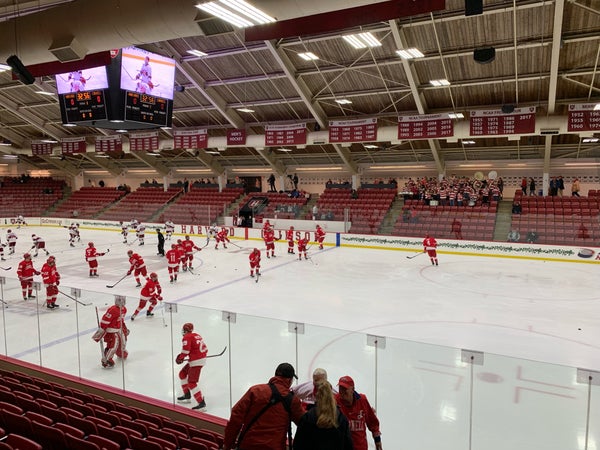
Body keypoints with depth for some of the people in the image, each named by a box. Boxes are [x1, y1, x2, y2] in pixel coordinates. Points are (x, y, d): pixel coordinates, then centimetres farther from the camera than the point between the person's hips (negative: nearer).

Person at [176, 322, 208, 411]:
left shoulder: (187, 337, -9)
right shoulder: (196, 335, 16)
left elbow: (186, 350, -20)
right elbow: (205, 349, 17)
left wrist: (180, 358, -5)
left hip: (196, 361, -10)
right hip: (202, 358, 10)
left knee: (191, 383, -9)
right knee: (182, 373, 23)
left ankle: (202, 404, -12)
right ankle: (187, 395, 32)